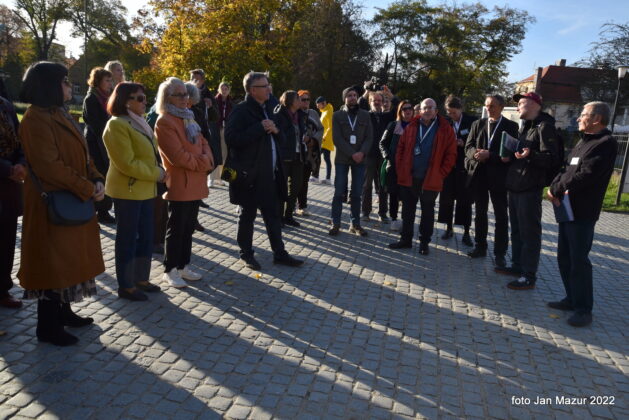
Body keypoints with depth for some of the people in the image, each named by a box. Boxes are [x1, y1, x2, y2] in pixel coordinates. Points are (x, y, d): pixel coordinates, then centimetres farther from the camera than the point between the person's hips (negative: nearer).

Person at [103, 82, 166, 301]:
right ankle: (126, 286, 13)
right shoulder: (117, 125, -14)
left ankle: (141, 279, 26)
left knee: (146, 236, 14)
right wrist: (157, 174, -15)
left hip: (145, 189, 9)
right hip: (127, 190, -9)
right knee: (127, 239, 1)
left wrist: (158, 172, 3)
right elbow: (127, 163, -21)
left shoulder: (138, 122, 15)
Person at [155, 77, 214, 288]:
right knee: (176, 229, 1)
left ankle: (183, 266, 25)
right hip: (179, 185, -8)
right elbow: (178, 156, -20)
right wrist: (201, 164, -10)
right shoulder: (164, 122, -12)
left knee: (188, 227, 14)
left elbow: (203, 143, 13)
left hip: (196, 184, 8)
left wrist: (207, 160, -7)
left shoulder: (188, 118, 17)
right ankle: (170, 270, 12)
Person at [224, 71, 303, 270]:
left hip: (269, 174, 7)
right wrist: (260, 127, -21)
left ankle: (279, 253, 21)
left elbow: (276, 137, 24)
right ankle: (246, 254, 21)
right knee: (248, 215, 6)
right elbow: (232, 138, -21)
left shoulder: (267, 108, 15)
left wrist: (275, 130, 0)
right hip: (249, 174, -7)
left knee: (273, 214, 12)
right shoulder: (241, 110, -10)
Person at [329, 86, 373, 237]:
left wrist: (362, 152, -15)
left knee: (356, 194, 5)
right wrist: (352, 154, -16)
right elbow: (337, 138, -7)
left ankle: (355, 224, 14)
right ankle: (335, 223, 9)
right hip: (342, 159, -1)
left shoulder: (365, 115, 8)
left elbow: (369, 137, 2)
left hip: (360, 159, 2)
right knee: (339, 192, 0)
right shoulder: (337, 115, 2)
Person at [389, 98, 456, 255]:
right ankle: (406, 239, 24)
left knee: (427, 212, 10)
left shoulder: (446, 130, -3)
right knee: (407, 209, 12)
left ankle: (424, 242, 21)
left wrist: (440, 174, -8)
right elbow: (400, 149, 9)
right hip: (408, 178, 3)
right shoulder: (411, 127, 6)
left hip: (431, 180, -3)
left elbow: (451, 154, -3)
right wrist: (400, 170, 1)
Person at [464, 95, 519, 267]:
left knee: (501, 216, 2)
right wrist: (476, 154, -17)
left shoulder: (511, 126, -1)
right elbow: (468, 146, 5)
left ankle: (500, 253, 9)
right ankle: (480, 247, 24)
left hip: (499, 175, -3)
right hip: (478, 174, 4)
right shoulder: (477, 124, 10)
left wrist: (489, 154, -19)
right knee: (480, 213, 13)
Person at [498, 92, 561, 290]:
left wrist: (531, 155, -33)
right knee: (516, 229, 16)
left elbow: (551, 158, -17)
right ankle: (518, 266, 28)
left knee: (529, 231, -4)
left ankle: (529, 276, 2)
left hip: (530, 188, -9)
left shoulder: (545, 126, -9)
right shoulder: (525, 126, 19)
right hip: (515, 185, 9)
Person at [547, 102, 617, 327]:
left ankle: (583, 308, 8)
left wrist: (556, 189, -12)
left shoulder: (606, 143, -12)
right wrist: (556, 186, -6)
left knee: (578, 260, -4)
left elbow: (585, 175, -21)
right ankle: (572, 298, 28)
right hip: (567, 208, 9)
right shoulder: (583, 141, 18)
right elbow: (566, 169, 14)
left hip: (582, 212, -9)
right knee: (564, 257, 14)